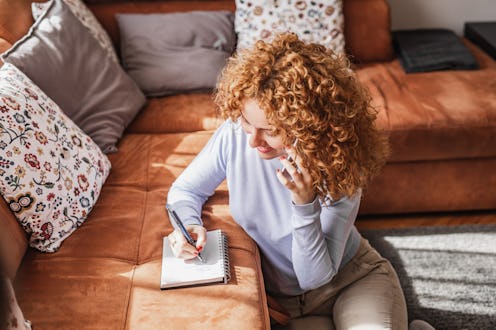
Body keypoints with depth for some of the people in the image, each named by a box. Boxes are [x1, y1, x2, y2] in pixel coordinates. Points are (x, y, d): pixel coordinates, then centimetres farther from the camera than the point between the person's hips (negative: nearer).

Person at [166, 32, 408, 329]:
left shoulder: (339, 169, -25)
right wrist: (189, 224, -24)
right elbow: (185, 190, -2)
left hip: (355, 279, -2)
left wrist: (305, 204, -38)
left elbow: (314, 277, -23)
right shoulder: (235, 134, -20)